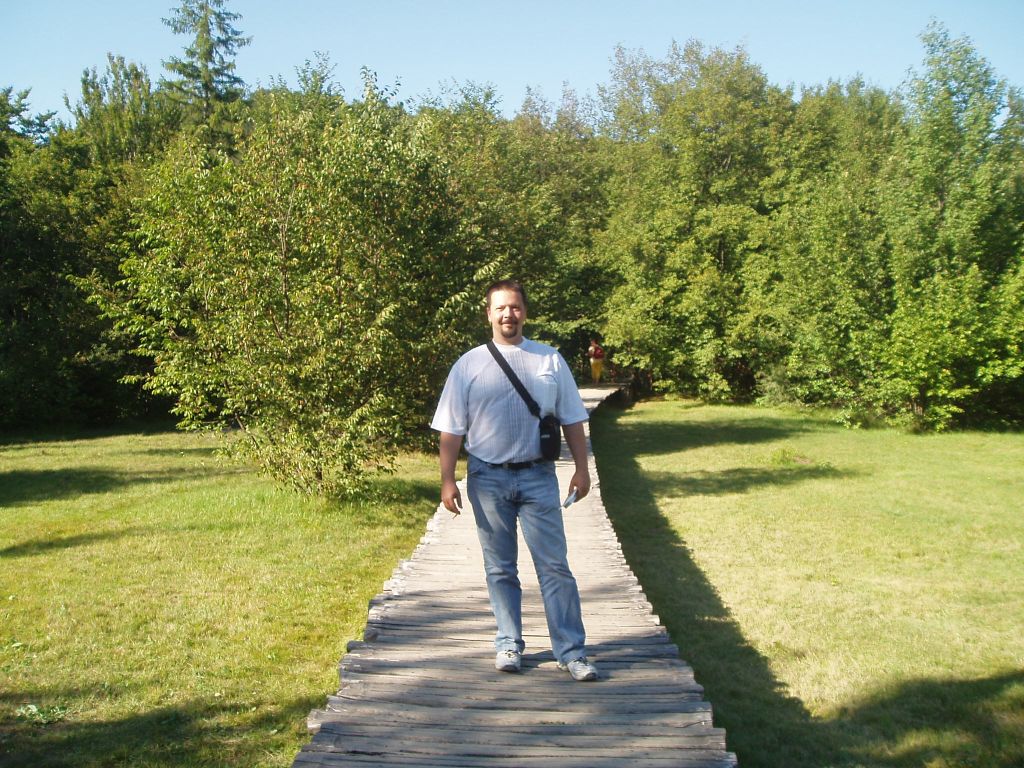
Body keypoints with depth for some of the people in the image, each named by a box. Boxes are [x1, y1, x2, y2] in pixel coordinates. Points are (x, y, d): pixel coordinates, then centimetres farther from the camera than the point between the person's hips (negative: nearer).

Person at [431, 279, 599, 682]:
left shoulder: (550, 359, 5)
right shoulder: (468, 365, 2)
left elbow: (572, 419, 9)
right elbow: (451, 429, 1)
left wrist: (581, 468, 4)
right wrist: (447, 480, -5)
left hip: (538, 476, 0)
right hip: (488, 478, 0)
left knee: (555, 566, -1)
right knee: (500, 569, 10)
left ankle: (571, 651, 6)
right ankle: (509, 644, 24)